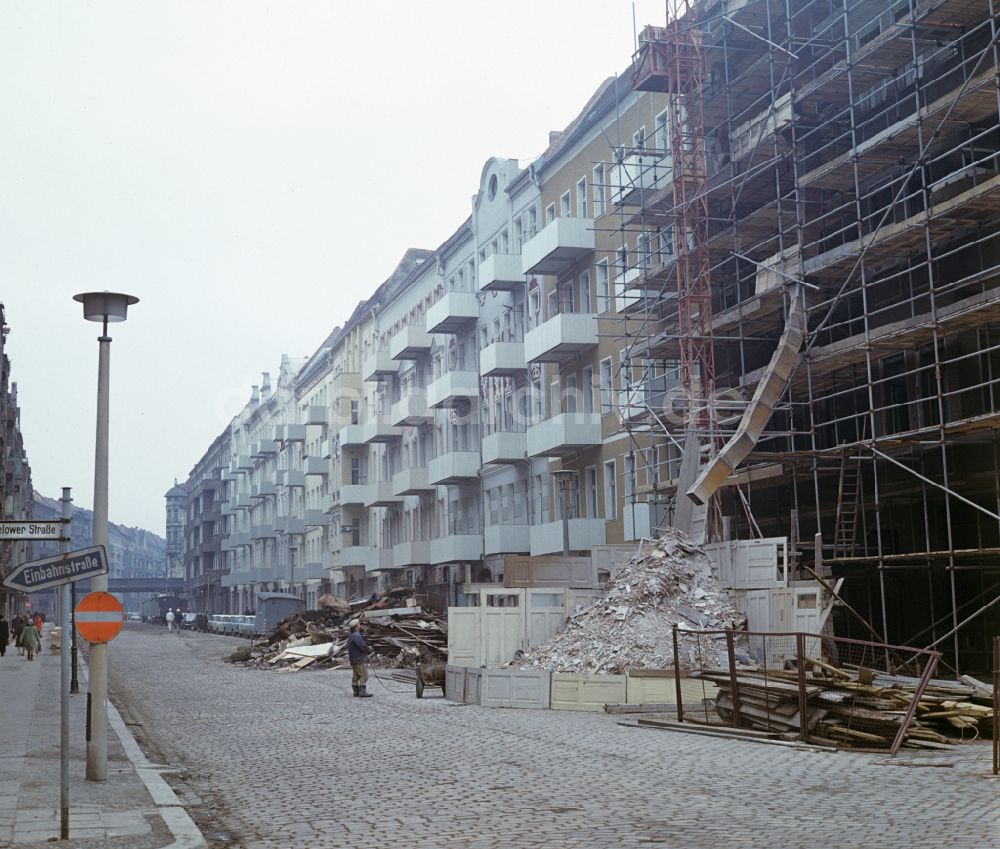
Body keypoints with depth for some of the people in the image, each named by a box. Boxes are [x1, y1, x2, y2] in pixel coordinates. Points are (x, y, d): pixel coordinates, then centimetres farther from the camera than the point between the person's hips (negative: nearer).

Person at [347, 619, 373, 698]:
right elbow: (362, 647, -24)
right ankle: (362, 692, -12)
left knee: (355, 676, 11)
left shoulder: (351, 636, 18)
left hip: (354, 660, 10)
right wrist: (369, 648, -4)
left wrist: (367, 648, 4)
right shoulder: (356, 636, -17)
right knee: (364, 676, -9)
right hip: (359, 660, -10)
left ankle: (356, 691, 13)